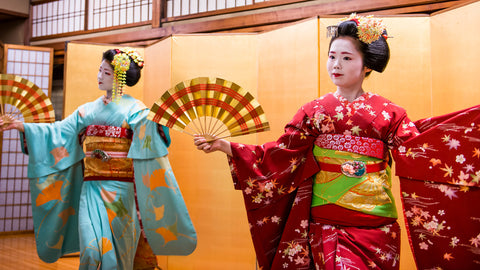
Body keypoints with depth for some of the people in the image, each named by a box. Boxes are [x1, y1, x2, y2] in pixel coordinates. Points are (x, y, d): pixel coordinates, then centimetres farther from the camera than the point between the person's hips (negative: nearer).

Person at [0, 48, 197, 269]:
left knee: (115, 249, 2)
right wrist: (22, 126, 1)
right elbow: (60, 131, 8)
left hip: (121, 191, -3)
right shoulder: (88, 110, 14)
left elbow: (148, 130, -20)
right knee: (91, 247, -6)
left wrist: (157, 123, -42)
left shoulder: (134, 110, -1)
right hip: (92, 188, 3)